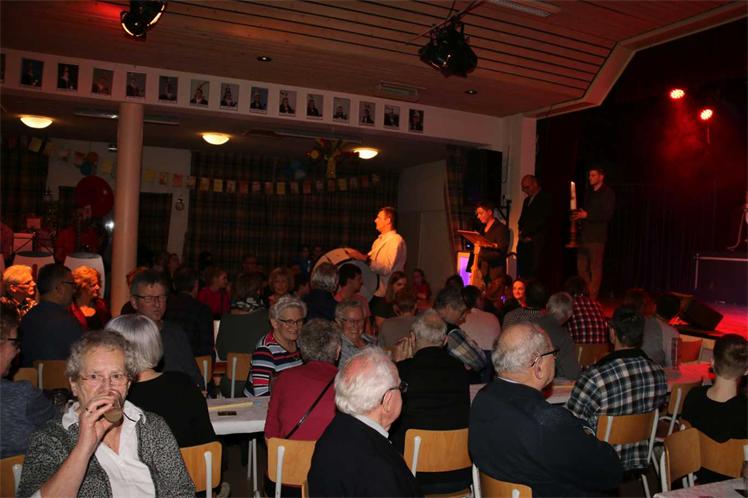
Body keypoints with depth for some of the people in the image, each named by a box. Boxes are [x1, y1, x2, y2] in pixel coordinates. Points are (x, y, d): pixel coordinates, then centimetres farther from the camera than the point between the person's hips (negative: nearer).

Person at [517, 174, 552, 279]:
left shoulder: (545, 198, 0)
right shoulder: (527, 200, 25)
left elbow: (541, 219, -9)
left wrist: (526, 232, -7)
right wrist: (521, 232, 5)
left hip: (536, 241, -7)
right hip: (524, 240, 7)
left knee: (533, 273, -13)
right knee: (522, 271, -3)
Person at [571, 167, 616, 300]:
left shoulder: (608, 193, -2)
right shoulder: (589, 192, 20)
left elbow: (608, 214, -10)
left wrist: (587, 215, -16)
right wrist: (578, 215, 4)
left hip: (597, 236, -7)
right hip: (584, 234, 7)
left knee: (595, 268, -4)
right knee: (581, 267, 5)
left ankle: (592, 298, 0)